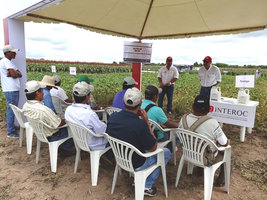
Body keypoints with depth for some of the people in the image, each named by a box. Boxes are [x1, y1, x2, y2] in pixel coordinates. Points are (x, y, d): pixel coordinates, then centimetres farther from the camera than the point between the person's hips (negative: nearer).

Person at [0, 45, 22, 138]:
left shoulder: (9, 62, 20)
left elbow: (20, 75, 10)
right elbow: (14, 74, -20)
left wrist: (14, 73, -9)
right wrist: (17, 73, 0)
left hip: (14, 89, 10)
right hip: (11, 90, -10)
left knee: (12, 110, 16)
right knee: (11, 110, -5)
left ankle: (12, 128, 27)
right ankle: (11, 132, 1)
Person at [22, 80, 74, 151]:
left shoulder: (25, 106, -11)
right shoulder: (44, 110, -39)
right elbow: (58, 124, -27)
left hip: (39, 133, 8)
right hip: (52, 137, -8)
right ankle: (66, 148, 32)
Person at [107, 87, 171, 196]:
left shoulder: (113, 117, -16)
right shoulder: (140, 124, -34)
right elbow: (153, 148, -17)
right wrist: (146, 121, -18)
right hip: (135, 165, -6)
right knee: (166, 152, 12)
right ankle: (147, 186, 13)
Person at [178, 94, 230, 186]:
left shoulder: (183, 119, -16)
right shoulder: (212, 123, -30)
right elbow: (224, 143, -16)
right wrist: (228, 141, 7)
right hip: (206, 160, -5)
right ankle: (220, 180, 35)